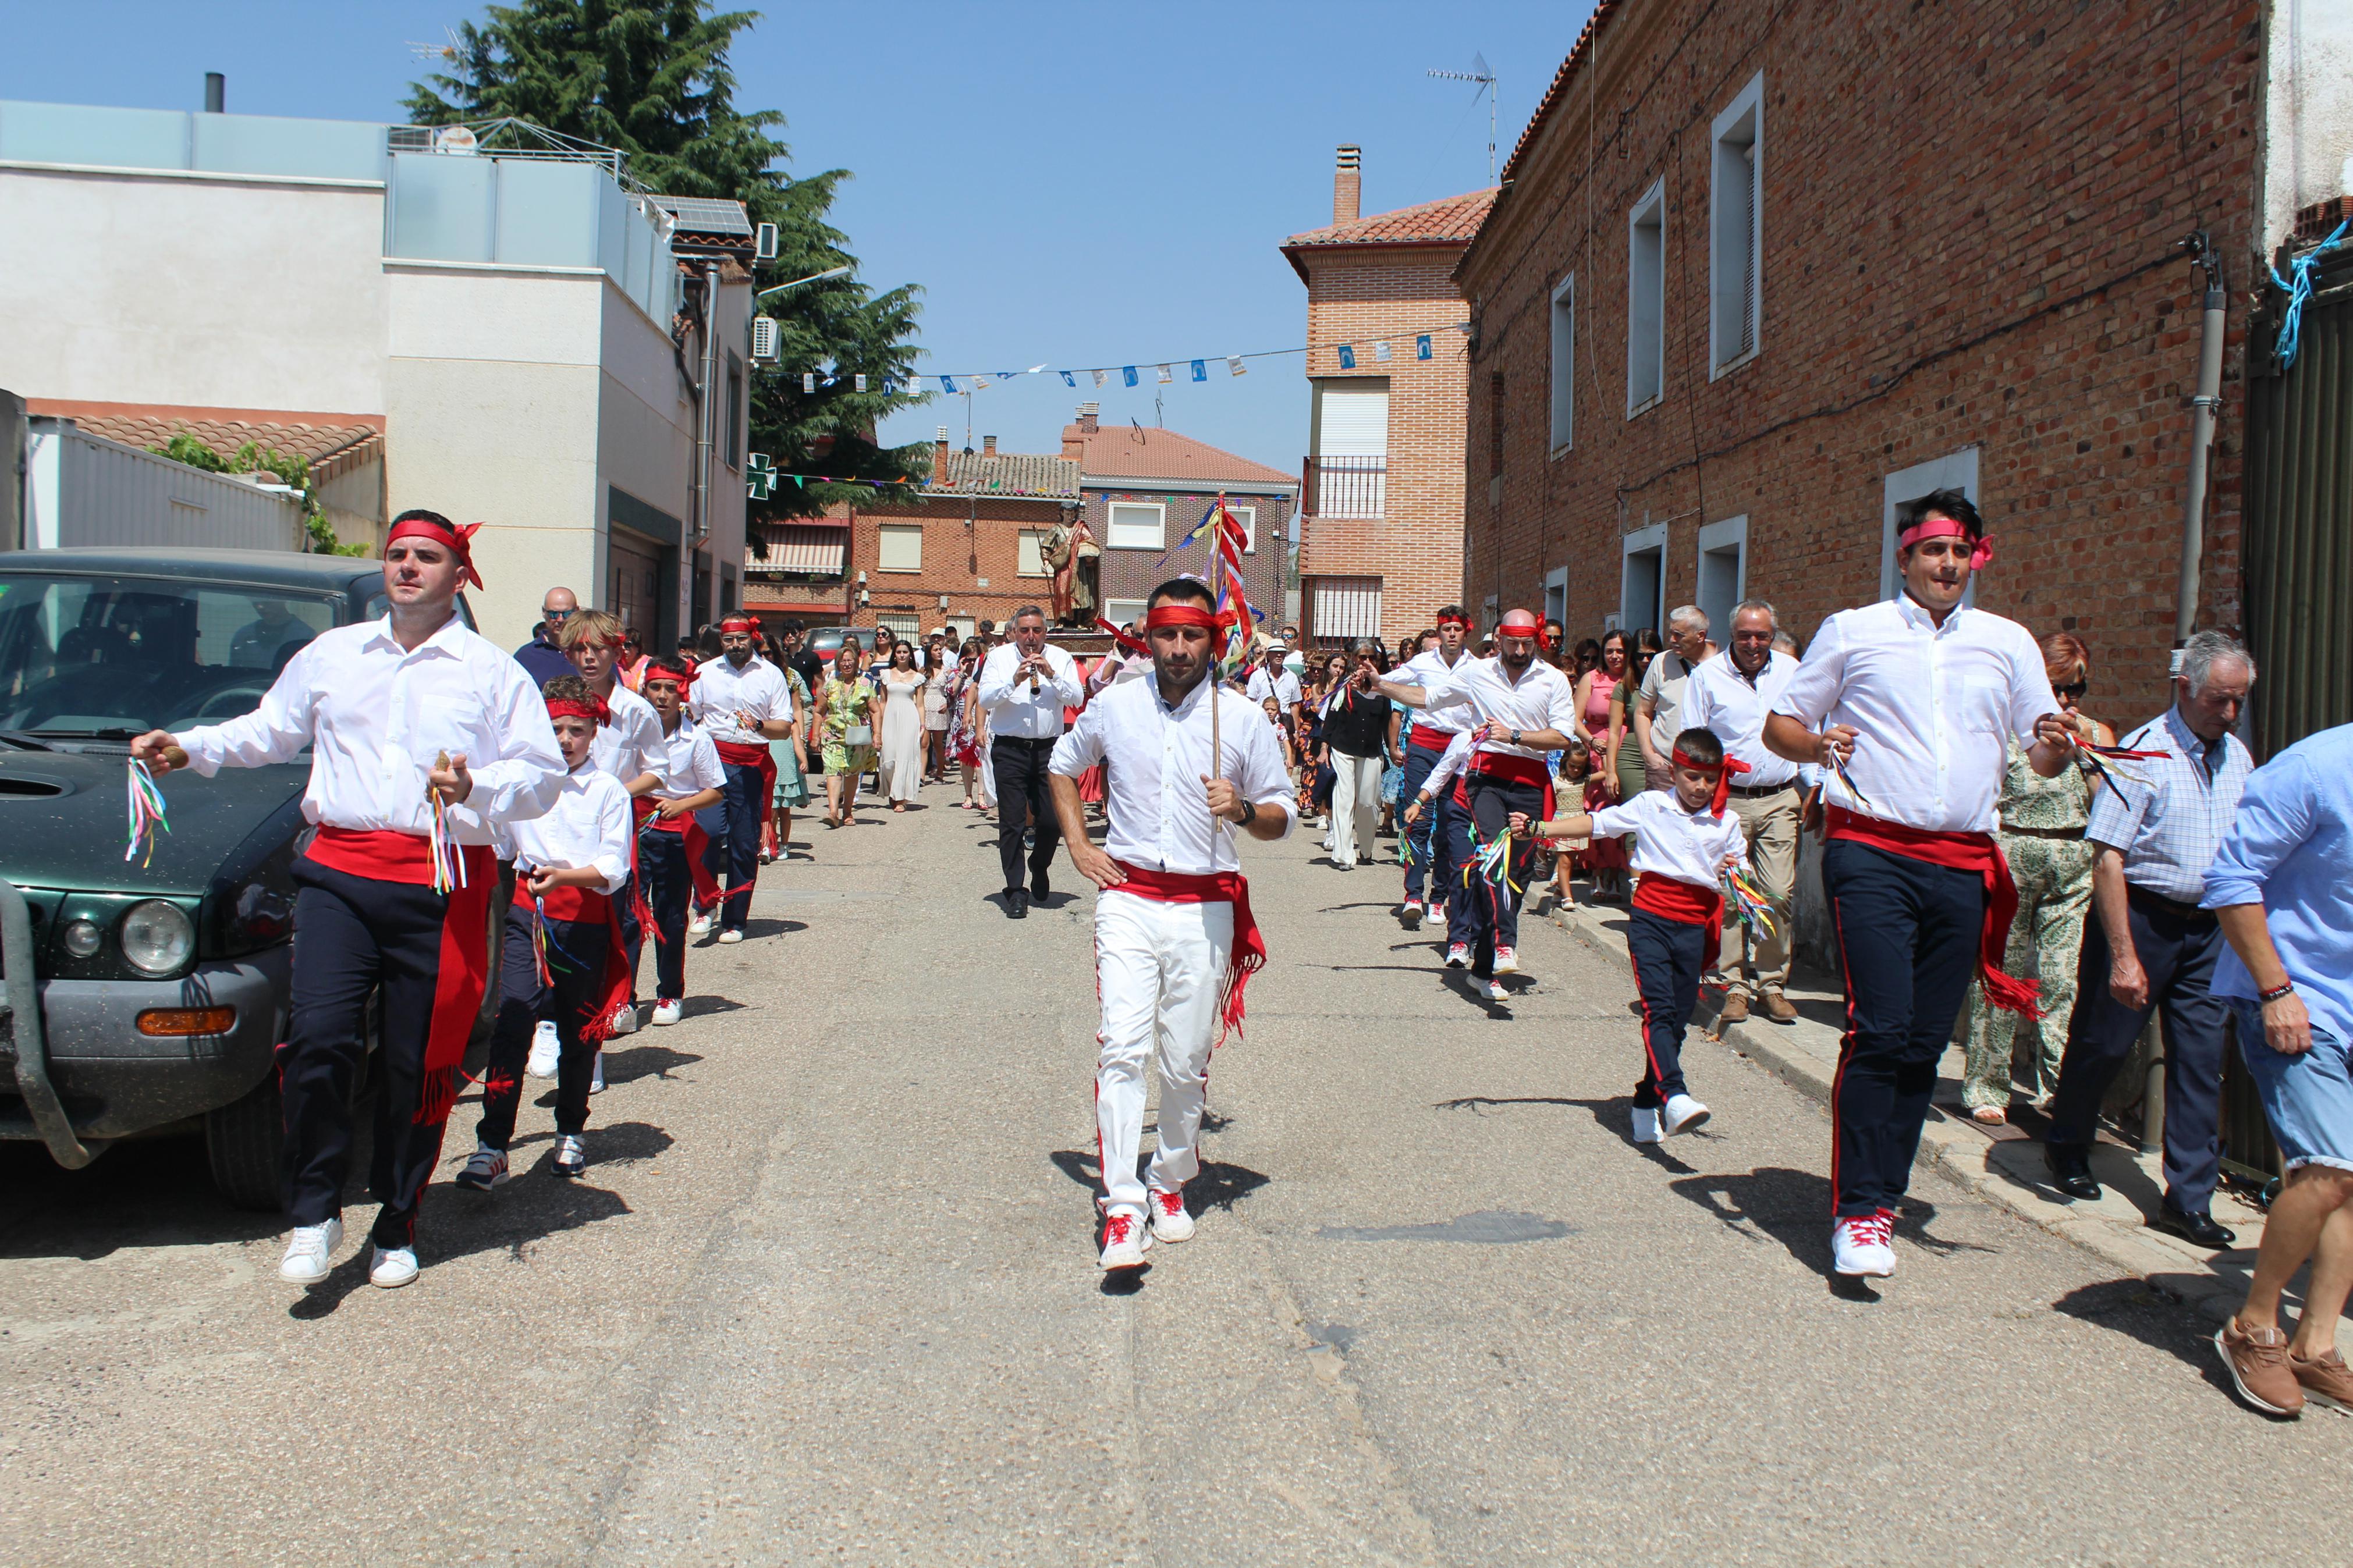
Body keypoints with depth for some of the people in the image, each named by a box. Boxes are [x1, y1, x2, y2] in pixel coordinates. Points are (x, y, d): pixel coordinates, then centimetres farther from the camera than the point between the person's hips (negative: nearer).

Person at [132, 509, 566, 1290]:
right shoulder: (332, 654, 19)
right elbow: (270, 731, 29)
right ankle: (314, 1213, 2)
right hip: (339, 872, 2)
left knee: (418, 1065, 2)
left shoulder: (493, 671, 10)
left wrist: (474, 787, -14)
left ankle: (396, 1226, 17)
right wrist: (188, 746, 13)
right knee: (318, 1037, -14)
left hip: (441, 883, -2)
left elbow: (544, 774, 4)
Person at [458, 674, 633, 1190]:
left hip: (587, 918, -1)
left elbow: (614, 868, -8)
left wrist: (564, 876, -23)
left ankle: (570, 1132, 31)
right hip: (528, 912, 1)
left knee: (579, 1031, 11)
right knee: (512, 1022, -12)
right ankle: (491, 1147, -12)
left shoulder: (608, 790, -2)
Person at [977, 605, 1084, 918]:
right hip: (1010, 749, -1)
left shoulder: (1060, 658, 8)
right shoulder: (999, 658, 5)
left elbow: (1076, 698, -3)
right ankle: (1015, 891, 6)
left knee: (1052, 820, 0)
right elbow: (985, 699, -6)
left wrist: (1052, 675, -16)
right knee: (1012, 822, -2)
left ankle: (1039, 866, 30)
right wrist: (1014, 681, -19)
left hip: (1049, 748, 1)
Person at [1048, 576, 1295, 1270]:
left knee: (1187, 1062, 5)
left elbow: (1281, 816, 7)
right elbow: (1063, 765, 22)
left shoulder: (1242, 719, 1)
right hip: (1128, 899, 0)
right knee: (1123, 1048, -13)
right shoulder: (1114, 706, 4)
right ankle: (1123, 1207, -12)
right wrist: (1078, 846, 11)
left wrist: (1242, 810, -16)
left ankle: (1170, 1183, 26)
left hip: (1205, 907, 0)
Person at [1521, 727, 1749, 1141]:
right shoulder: (1650, 805, 2)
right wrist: (1537, 828, -5)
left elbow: (1741, 868, 18)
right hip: (1650, 919, -3)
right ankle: (1674, 1097, -31)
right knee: (1659, 1010, -18)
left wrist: (1734, 872, -7)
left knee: (1677, 1020, 6)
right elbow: (1595, 822, 3)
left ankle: (1647, 1103, 20)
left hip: (1695, 928, 3)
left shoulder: (1727, 823, 8)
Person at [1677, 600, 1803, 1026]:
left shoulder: (1791, 671, 10)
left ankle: (1771, 983, 7)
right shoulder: (1707, 674, 2)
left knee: (1779, 893, -4)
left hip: (1780, 799, 2)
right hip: (1727, 799, -2)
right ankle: (1734, 985, 3)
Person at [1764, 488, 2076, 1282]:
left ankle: (1881, 1196, 15)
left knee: (1926, 1042, 4)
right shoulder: (1853, 631, 8)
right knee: (1880, 1030, -14)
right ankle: (1857, 1210, -8)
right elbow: (1780, 726, 10)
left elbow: (2043, 757, 15)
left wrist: (2055, 745, -8)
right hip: (1872, 851, -3)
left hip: (1966, 864, 3)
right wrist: (1818, 745, -12)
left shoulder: (2008, 642, 15)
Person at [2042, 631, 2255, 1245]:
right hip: (2141, 917, -5)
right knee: (2104, 1043, 6)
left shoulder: (2238, 757, 8)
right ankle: (2066, 1150, 30)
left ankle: (2188, 1198, 9)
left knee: (2201, 1059, 2)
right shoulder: (2144, 753, -12)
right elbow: (2107, 857, -17)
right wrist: (2123, 956, -20)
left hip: (2208, 927, 5)